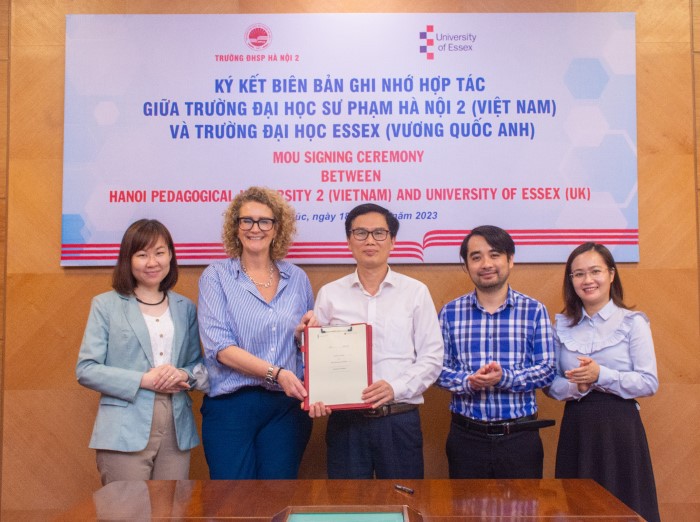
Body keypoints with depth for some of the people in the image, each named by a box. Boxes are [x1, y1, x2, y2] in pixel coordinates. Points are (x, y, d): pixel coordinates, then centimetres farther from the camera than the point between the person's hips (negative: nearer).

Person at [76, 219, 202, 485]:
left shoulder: (185, 307, 13)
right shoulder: (106, 305, 2)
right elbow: (85, 370, -4)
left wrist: (184, 374, -9)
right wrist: (142, 380, -14)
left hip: (177, 431, 4)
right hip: (126, 432, -3)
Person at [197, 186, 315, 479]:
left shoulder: (296, 278, 9)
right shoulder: (216, 276, -1)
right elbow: (219, 347, -12)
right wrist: (276, 373, -21)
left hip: (287, 407, 3)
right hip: (232, 406, -3)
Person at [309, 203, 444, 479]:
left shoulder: (416, 292, 3)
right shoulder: (329, 294, 6)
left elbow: (431, 357, 1)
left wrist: (396, 387, -14)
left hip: (400, 421, 0)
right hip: (345, 421, 1)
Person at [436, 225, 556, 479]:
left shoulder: (534, 310, 0)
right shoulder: (450, 312, 2)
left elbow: (547, 370, -3)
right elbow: (438, 368, 2)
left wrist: (506, 378, -18)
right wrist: (467, 382, -17)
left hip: (520, 436, 0)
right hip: (466, 436, 1)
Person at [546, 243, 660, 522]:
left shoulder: (633, 322, -3)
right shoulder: (562, 325, 6)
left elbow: (649, 383, -8)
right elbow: (551, 384, 6)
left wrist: (600, 376, -20)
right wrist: (576, 386, -15)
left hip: (620, 427, -3)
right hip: (575, 428, 3)